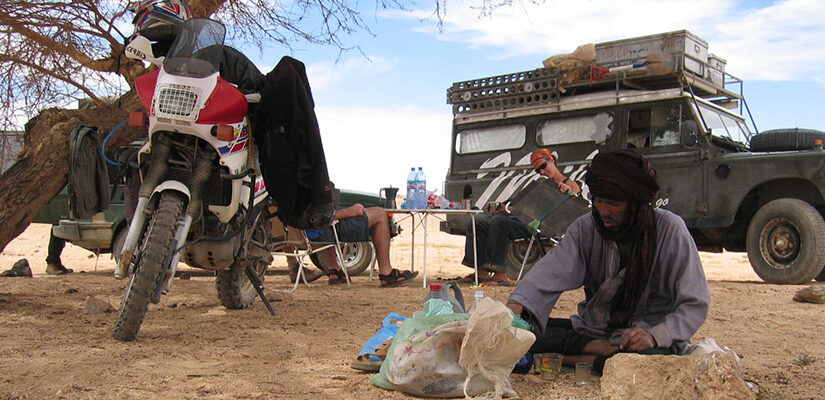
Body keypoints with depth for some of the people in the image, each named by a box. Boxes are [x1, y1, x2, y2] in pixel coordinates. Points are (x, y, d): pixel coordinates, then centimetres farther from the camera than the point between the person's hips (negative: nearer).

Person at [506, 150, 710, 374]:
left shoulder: (669, 229, -10)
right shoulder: (586, 228, -2)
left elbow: (696, 304, -10)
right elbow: (550, 273, -16)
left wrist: (654, 335, -27)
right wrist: (517, 304, -36)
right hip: (593, 331, 3)